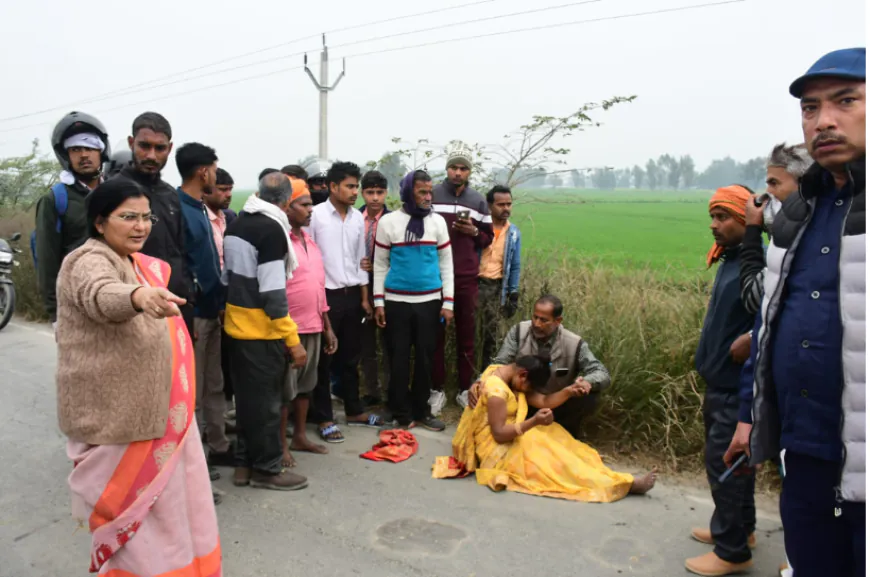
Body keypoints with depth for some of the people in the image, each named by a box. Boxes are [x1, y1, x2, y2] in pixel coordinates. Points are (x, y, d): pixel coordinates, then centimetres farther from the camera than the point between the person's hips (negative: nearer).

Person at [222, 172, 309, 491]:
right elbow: (272, 291, -21)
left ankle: (244, 464, 26)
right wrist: (292, 339, -18)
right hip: (262, 331, -8)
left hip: (236, 325, 8)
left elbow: (227, 276, 15)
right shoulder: (272, 229, -17)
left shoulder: (236, 224, 9)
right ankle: (267, 469, 15)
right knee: (266, 400, 3)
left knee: (246, 396, 17)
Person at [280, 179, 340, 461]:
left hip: (313, 326, 8)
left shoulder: (308, 239, 13)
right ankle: (280, 445, 17)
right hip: (288, 329, -8)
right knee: (284, 389, 4)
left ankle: (299, 436, 31)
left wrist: (327, 327, 17)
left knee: (306, 384, 17)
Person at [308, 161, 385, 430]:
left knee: (350, 357, 15)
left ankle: (354, 410, 28)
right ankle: (323, 416, 17)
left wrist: (364, 297, 11)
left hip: (352, 295, 5)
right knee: (324, 359, 5)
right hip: (325, 295, -5)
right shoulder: (315, 215, -9)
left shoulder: (358, 218, 7)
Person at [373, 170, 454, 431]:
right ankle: (402, 414, 18)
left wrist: (448, 302, 0)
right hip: (396, 302, -1)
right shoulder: (389, 222, -1)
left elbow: (446, 263, 6)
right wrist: (378, 302, -1)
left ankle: (421, 411, 22)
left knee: (425, 357, 8)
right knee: (399, 358, 5)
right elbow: (380, 265, 3)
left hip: (429, 301, 2)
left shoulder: (437, 221, 3)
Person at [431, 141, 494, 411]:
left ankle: (465, 389, 18)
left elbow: (488, 238, 14)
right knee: (435, 333, 4)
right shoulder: (431, 195, 2)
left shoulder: (478, 201, 9)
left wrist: (473, 232, -7)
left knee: (466, 334, 7)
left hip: (467, 278, 2)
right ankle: (437, 389, 15)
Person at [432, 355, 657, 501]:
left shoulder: (511, 377, 6)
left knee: (552, 436, -1)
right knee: (547, 456, -15)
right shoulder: (496, 389, -24)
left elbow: (543, 401, 1)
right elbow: (499, 434, -27)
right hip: (495, 448, -10)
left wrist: (568, 392, -15)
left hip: (510, 439, 10)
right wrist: (533, 422, -35)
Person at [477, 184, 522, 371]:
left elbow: (515, 266, 11)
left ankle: (485, 368, 20)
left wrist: (514, 294, 7)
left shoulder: (514, 232, 6)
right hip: (474, 282, -3)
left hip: (496, 286, 3)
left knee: (490, 328, 6)